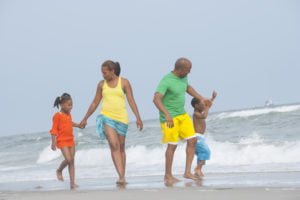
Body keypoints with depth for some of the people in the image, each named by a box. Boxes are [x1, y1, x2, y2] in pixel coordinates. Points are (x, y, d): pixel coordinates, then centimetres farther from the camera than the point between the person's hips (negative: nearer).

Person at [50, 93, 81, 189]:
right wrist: (53, 143, -15)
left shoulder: (69, 114, 11)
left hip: (70, 140, 7)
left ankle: (72, 183, 5)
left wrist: (79, 125, 29)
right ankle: (59, 171, 13)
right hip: (62, 141, -7)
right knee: (68, 159, -18)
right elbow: (54, 130, -10)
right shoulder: (57, 116, -9)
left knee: (72, 161, 3)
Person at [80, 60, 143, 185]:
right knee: (114, 145, -16)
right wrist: (85, 119, 17)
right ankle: (121, 177, -23)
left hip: (121, 118, 0)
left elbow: (131, 101, -2)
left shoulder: (124, 82, 2)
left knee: (121, 147, 8)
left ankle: (123, 177, 19)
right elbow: (95, 103, 15)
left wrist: (138, 117, -10)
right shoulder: (101, 84, 8)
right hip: (106, 117, 0)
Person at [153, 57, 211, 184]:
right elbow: (156, 99, -33)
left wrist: (202, 98, 28)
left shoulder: (182, 77, 3)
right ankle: (168, 175, 10)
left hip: (182, 115, 8)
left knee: (192, 140, 0)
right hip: (170, 118, -8)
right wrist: (167, 115, -44)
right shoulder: (166, 81, -22)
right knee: (172, 145, -5)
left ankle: (187, 172, 6)